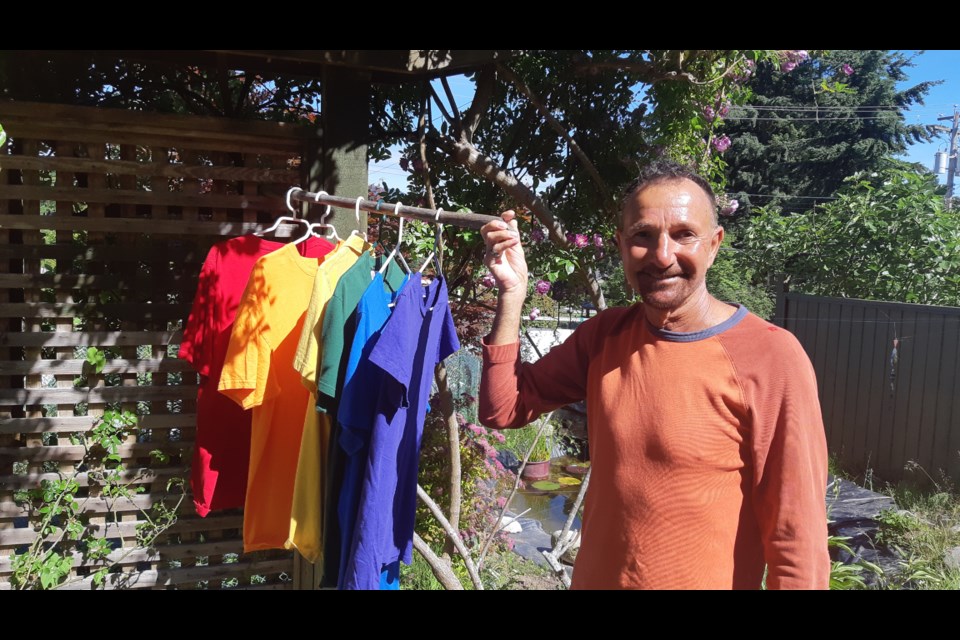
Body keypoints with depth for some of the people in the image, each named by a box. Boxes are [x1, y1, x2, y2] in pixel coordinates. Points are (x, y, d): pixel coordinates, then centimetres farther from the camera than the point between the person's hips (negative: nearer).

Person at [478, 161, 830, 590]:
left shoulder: (771, 360, -21)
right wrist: (512, 293, -10)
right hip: (594, 578, 5)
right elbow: (502, 410, -2)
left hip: (705, 580, -5)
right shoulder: (604, 335, -4)